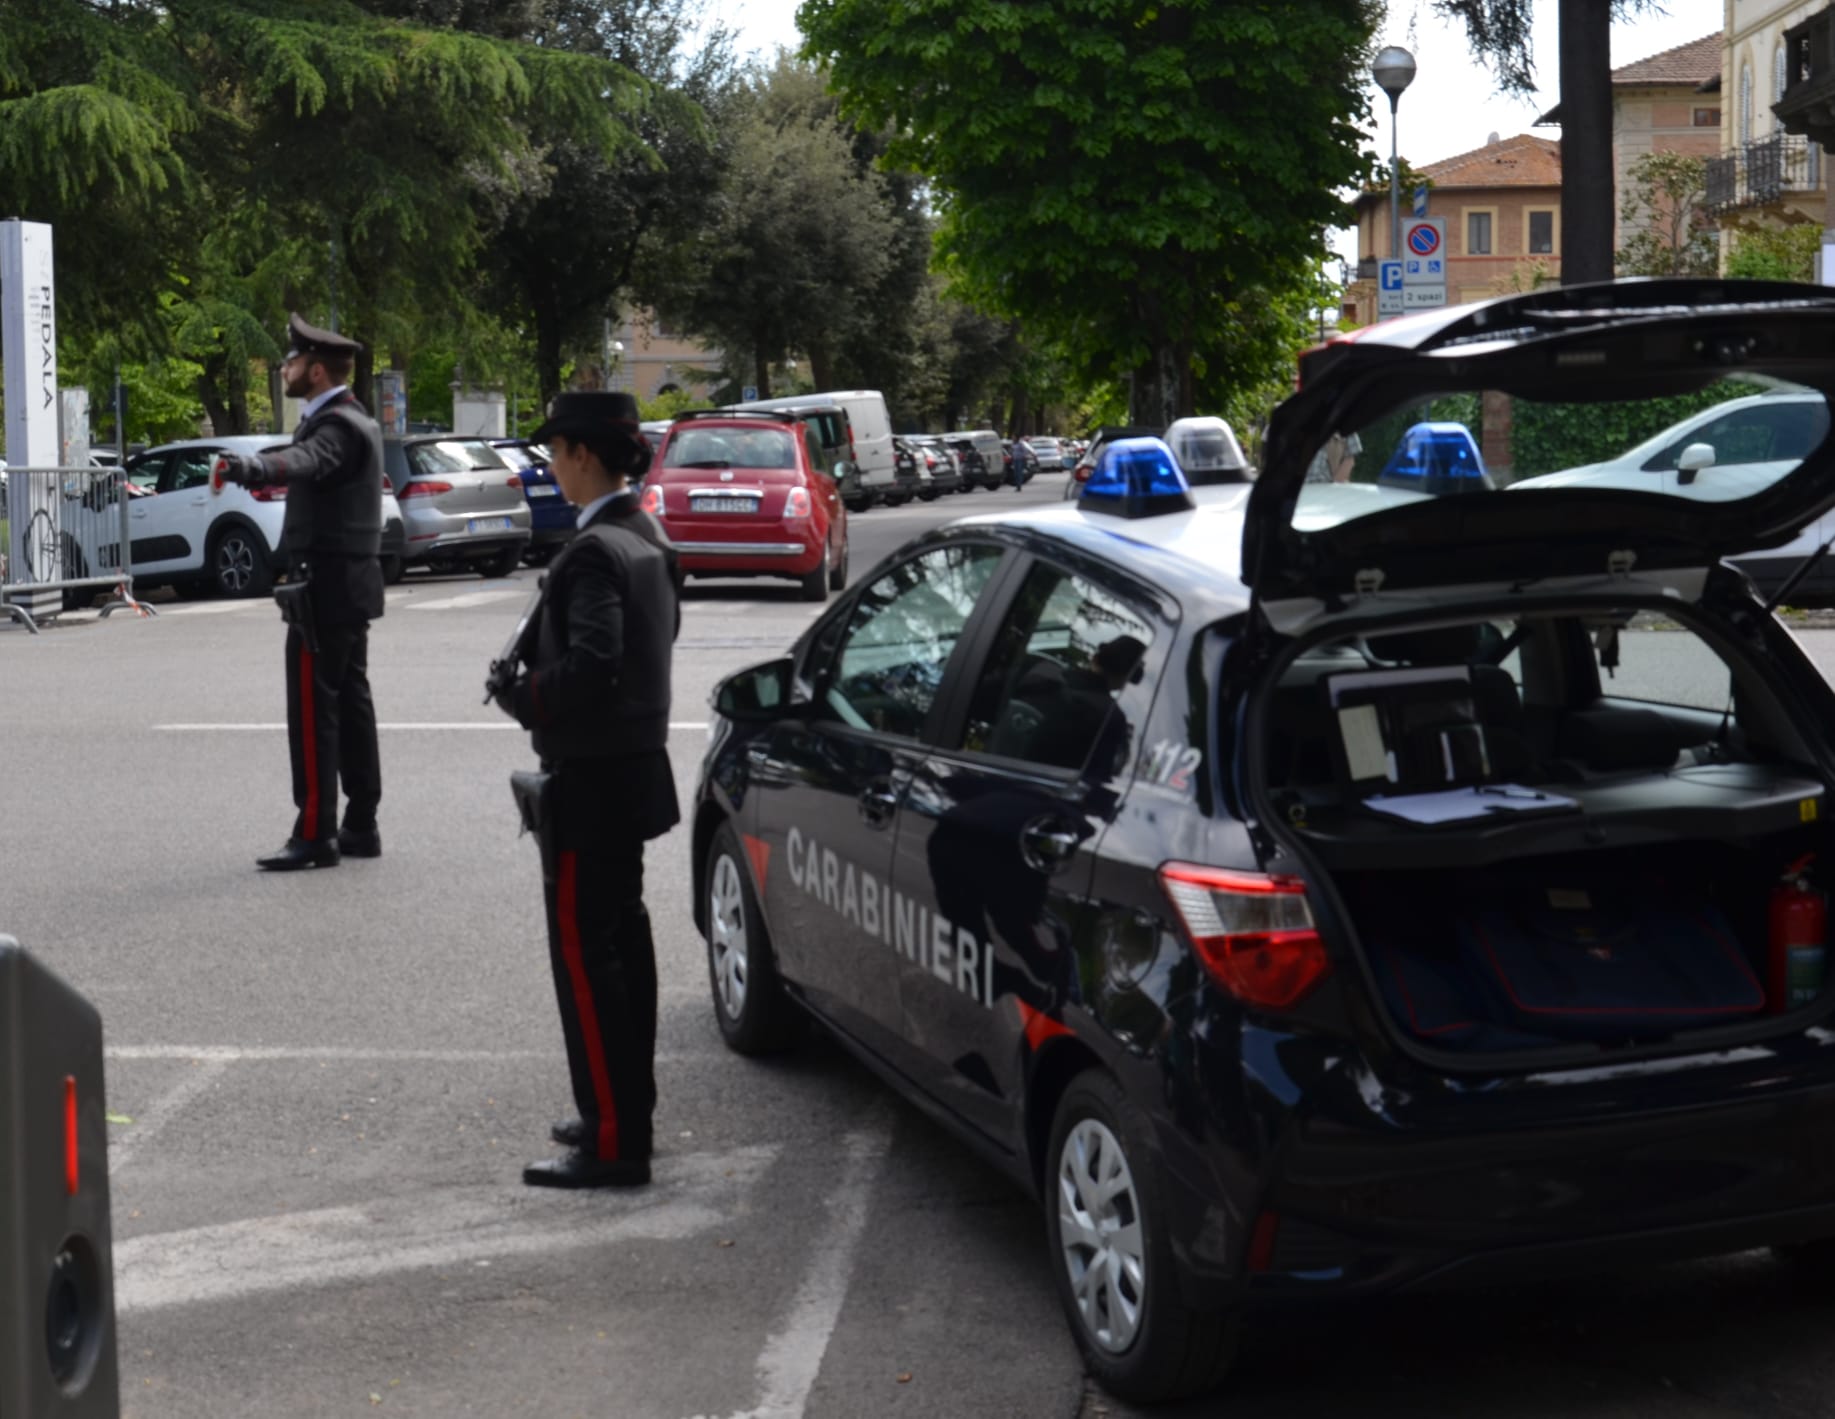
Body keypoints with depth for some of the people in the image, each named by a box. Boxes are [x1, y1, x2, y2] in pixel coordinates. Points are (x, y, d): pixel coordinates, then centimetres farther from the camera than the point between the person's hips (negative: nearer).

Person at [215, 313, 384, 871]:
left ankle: (314, 834, -8)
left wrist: (249, 467, -57)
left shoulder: (339, 426, -16)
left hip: (325, 587, -10)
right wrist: (258, 471, 57)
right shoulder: (355, 421, 16)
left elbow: (303, 463, -39)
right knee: (350, 703, 12)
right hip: (352, 582, 10)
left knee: (312, 711, -9)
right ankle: (360, 826, 16)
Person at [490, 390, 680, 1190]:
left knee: (585, 953, -5)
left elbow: (589, 670, -29)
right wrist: (531, 681, 12)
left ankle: (614, 1141, -1)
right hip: (634, 765, 10)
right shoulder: (649, 540, 9)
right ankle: (625, 1108, 29)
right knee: (622, 937, 18)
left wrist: (518, 693, -13)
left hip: (591, 779, -10)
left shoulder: (595, 553, -21)